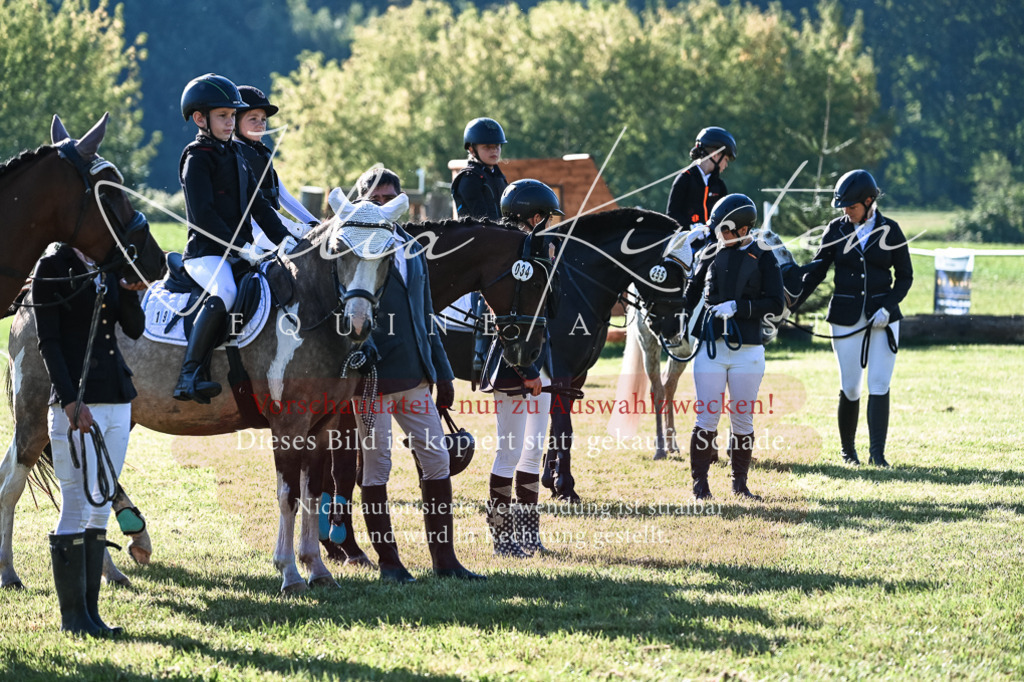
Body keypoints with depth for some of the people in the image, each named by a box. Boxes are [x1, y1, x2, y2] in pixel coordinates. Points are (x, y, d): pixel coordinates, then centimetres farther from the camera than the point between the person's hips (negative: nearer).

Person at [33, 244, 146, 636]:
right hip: (76, 401, -7)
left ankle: (89, 610, 13)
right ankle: (73, 615, 0)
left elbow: (135, 329, 7)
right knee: (77, 505, -6)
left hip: (117, 398, 7)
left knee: (102, 506, 8)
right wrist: (70, 401, -19)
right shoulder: (52, 269, -5)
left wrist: (129, 288, -11)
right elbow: (48, 342, -10)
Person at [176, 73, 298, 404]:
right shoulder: (197, 158, -6)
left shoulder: (235, 155, 20)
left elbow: (258, 203, 21)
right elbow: (203, 214, -16)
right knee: (224, 292, -35)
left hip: (239, 250, 9)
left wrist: (282, 238, 7)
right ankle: (190, 376, -37)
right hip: (206, 252, -9)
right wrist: (238, 246, -20)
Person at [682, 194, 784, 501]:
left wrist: (738, 307, -16)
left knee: (743, 419, 6)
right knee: (707, 418, -3)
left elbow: (777, 302, -7)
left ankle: (740, 482, 17)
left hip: (747, 350, -1)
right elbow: (692, 291, 21)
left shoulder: (763, 258, 0)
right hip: (711, 346, 1)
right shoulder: (711, 253, 8)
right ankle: (700, 482, 3)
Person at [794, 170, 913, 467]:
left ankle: (877, 452, -7)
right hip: (846, 317, 1)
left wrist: (888, 308, -10)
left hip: (882, 317, -1)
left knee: (879, 386, -8)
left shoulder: (889, 230, 0)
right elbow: (816, 271, 4)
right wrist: (791, 304, -5)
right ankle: (847, 449, 18)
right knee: (849, 387, 2)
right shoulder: (837, 229, 3)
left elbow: (905, 276, 5)